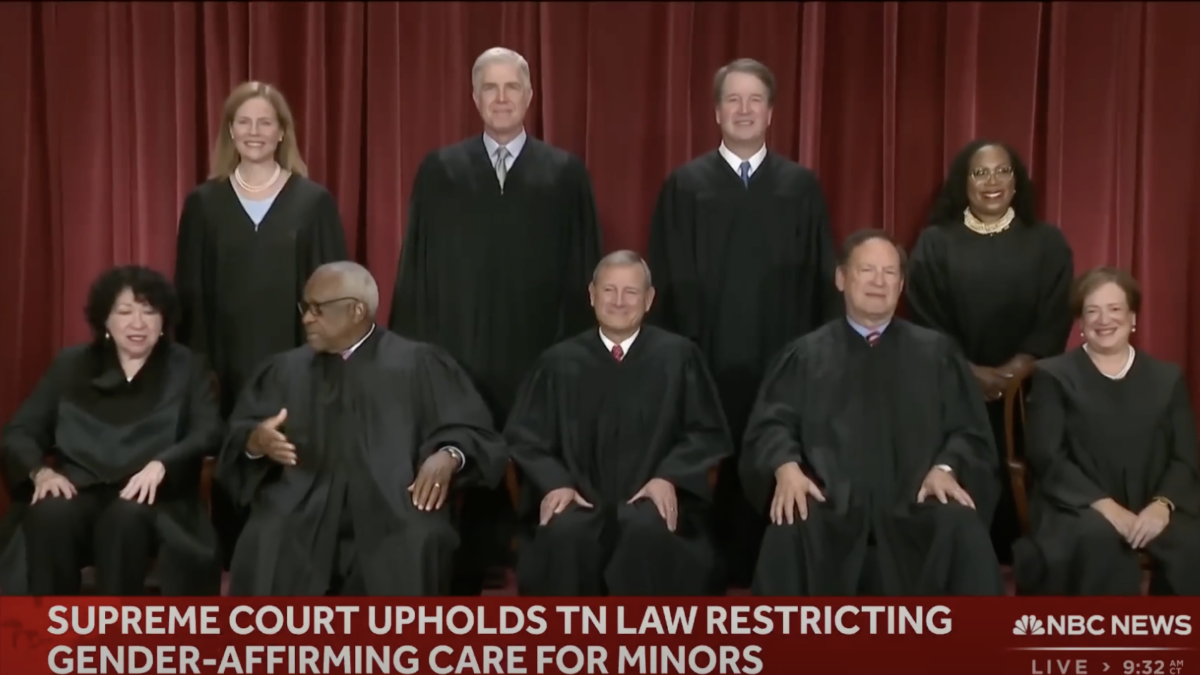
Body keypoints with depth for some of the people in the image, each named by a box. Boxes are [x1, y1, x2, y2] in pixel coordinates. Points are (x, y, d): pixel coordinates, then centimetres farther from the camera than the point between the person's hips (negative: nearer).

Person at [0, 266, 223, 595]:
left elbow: (209, 433, -3)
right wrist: (40, 471, -11)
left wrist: (161, 465, -23)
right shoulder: (70, 364, 18)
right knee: (48, 515, -33)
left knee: (126, 517, -36)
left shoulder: (187, 367, 13)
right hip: (79, 492, 2)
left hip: (149, 498, -1)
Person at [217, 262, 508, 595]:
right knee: (264, 547, -28)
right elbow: (237, 438, 17)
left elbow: (472, 431, 5)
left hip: (391, 513, -2)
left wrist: (449, 456, -17)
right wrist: (256, 440, -7)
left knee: (414, 549, -33)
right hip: (301, 514, 2)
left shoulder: (418, 365, 11)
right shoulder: (285, 369, 21)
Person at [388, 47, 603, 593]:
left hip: (540, 358, 0)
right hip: (457, 355, 0)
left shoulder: (566, 173, 5)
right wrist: (412, 352, 1)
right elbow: (416, 267, 6)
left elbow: (582, 272, 4)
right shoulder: (439, 170, 7)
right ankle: (463, 588, 16)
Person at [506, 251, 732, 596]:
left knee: (647, 531, -34)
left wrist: (668, 478, -11)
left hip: (652, 498, -1)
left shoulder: (678, 355, 6)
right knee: (562, 532, -32)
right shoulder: (559, 361, 10)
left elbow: (707, 433, 6)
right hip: (580, 498, 1)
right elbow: (525, 436, 9)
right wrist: (555, 483, -10)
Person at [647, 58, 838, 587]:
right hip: (706, 357, -1)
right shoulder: (684, 185, 5)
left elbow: (822, 278, 8)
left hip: (782, 358, 1)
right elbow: (667, 279, 4)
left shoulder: (802, 186, 8)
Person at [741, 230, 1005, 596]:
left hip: (914, 500, 1)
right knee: (789, 531, -32)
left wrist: (945, 468, -11)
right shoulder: (806, 355, 16)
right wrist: (786, 466, -17)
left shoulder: (936, 352, 19)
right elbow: (773, 424, 6)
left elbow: (967, 431, 12)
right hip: (831, 501, -1)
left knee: (962, 529, -31)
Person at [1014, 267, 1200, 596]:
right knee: (1099, 538, -37)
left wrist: (1162, 505, -13)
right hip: (1078, 511, -2)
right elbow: (1047, 459, -3)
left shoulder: (1168, 377, 17)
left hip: (1150, 512, 3)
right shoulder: (1053, 375, 8)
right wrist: (1104, 505, -16)